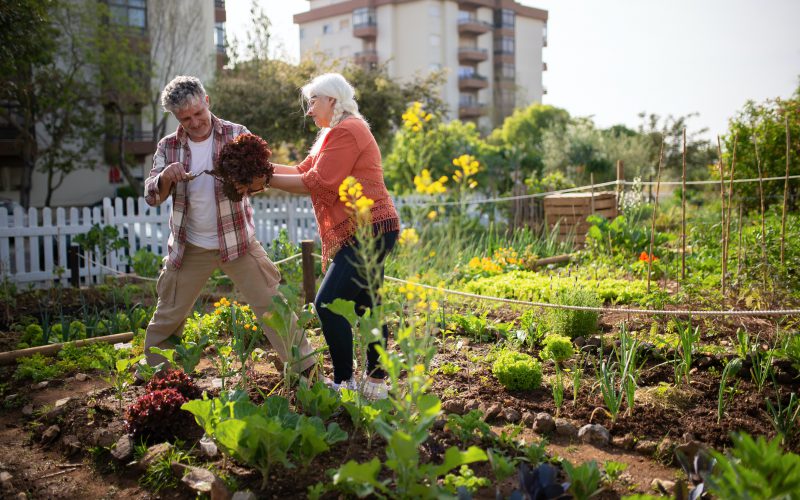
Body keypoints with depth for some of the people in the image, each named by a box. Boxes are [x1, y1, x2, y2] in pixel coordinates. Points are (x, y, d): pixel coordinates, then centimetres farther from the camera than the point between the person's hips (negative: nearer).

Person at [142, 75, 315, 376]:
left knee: (273, 305, -2)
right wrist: (166, 176, -25)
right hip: (189, 247, 2)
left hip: (238, 241, -2)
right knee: (168, 316, 11)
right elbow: (151, 196, -2)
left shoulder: (236, 135, -5)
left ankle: (305, 369, 6)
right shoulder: (168, 147, 0)